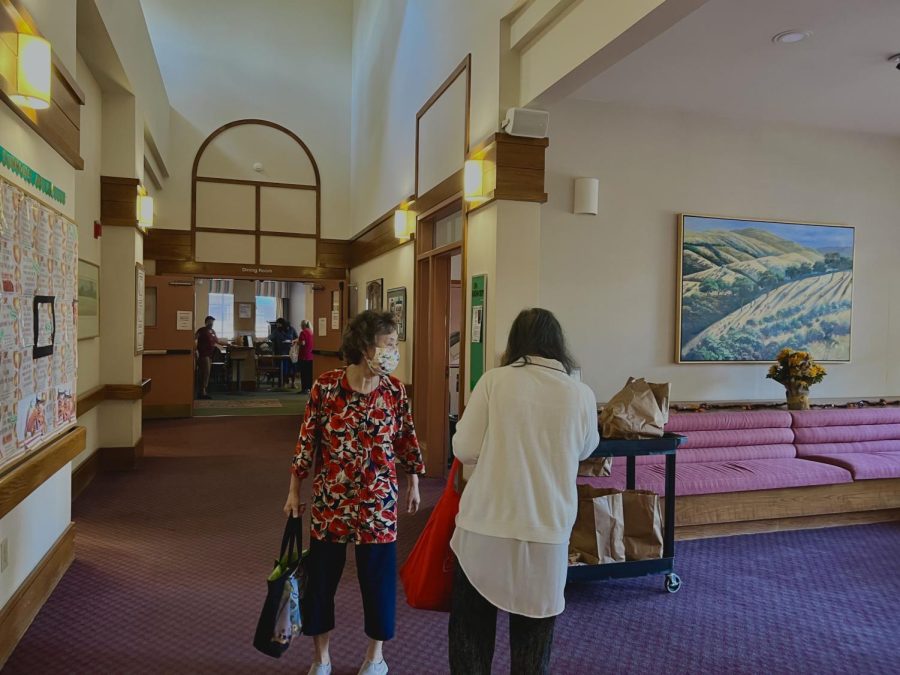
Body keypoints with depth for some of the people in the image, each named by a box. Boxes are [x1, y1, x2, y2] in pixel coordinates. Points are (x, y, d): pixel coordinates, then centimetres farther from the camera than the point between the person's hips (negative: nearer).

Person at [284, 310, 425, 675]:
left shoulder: (395, 389, -5)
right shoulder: (325, 386, -11)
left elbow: (406, 437, 6)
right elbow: (307, 440, -4)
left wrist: (413, 482, 10)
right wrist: (294, 490, 0)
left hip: (378, 498, 1)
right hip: (330, 498, -1)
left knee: (378, 575, 10)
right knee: (321, 574, 11)